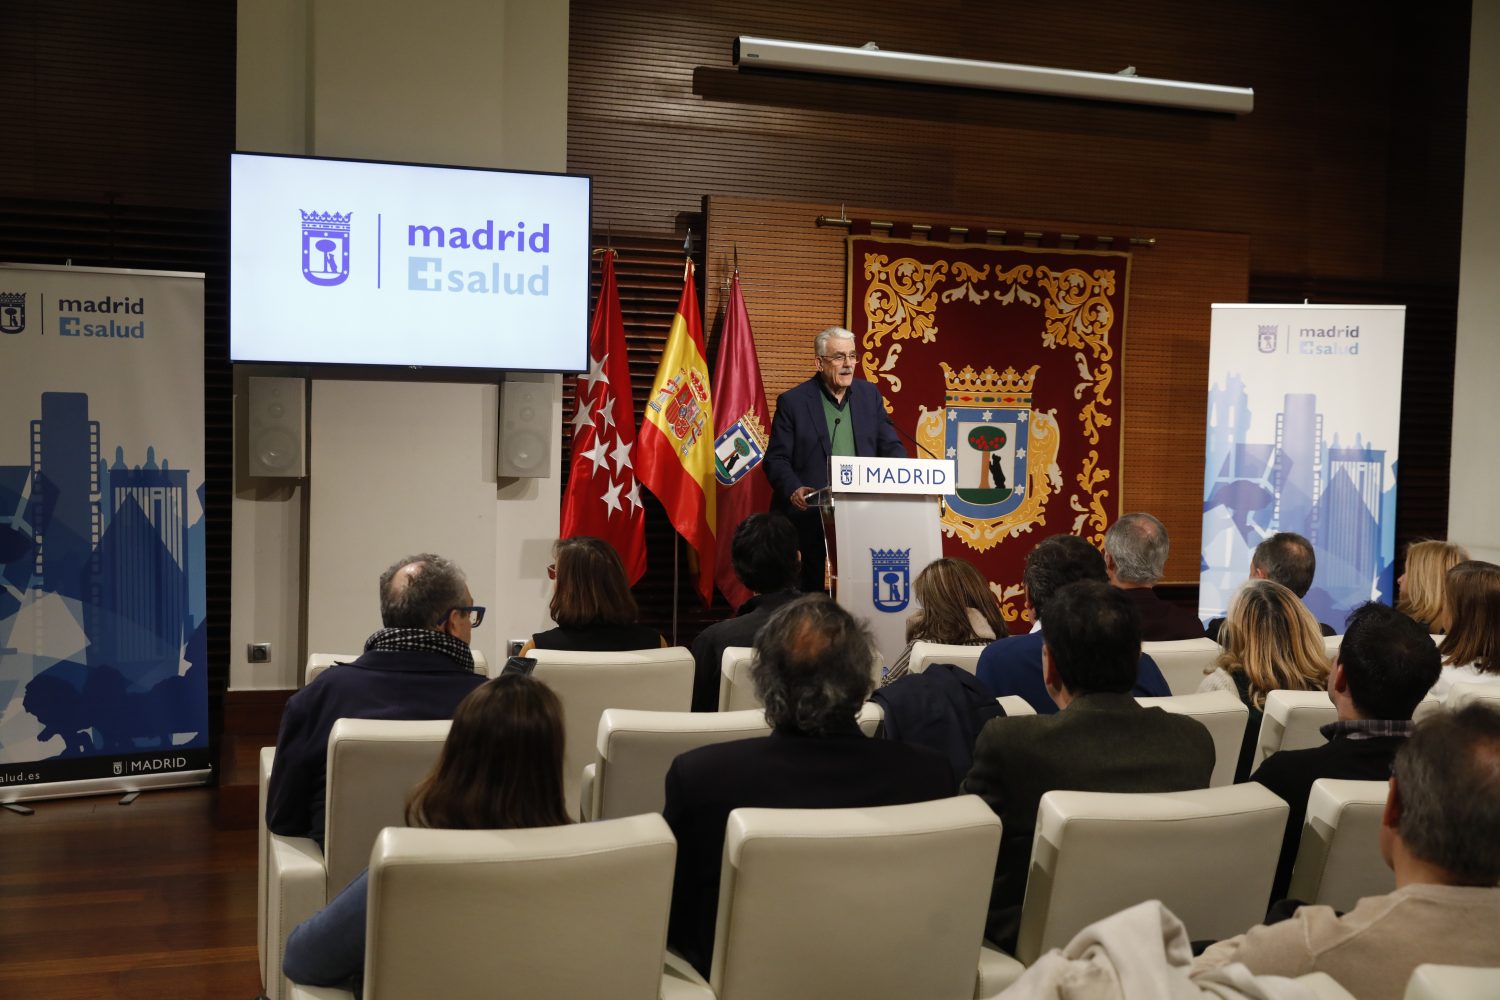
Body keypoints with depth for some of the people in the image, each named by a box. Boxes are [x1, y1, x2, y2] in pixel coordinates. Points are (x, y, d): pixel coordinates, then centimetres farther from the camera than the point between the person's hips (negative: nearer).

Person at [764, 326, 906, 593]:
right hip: (811, 513, -3)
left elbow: (891, 448, 14)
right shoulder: (792, 401, 0)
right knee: (811, 590, 0)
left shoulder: (870, 394, 12)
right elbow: (776, 459, -3)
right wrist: (793, 489, -21)